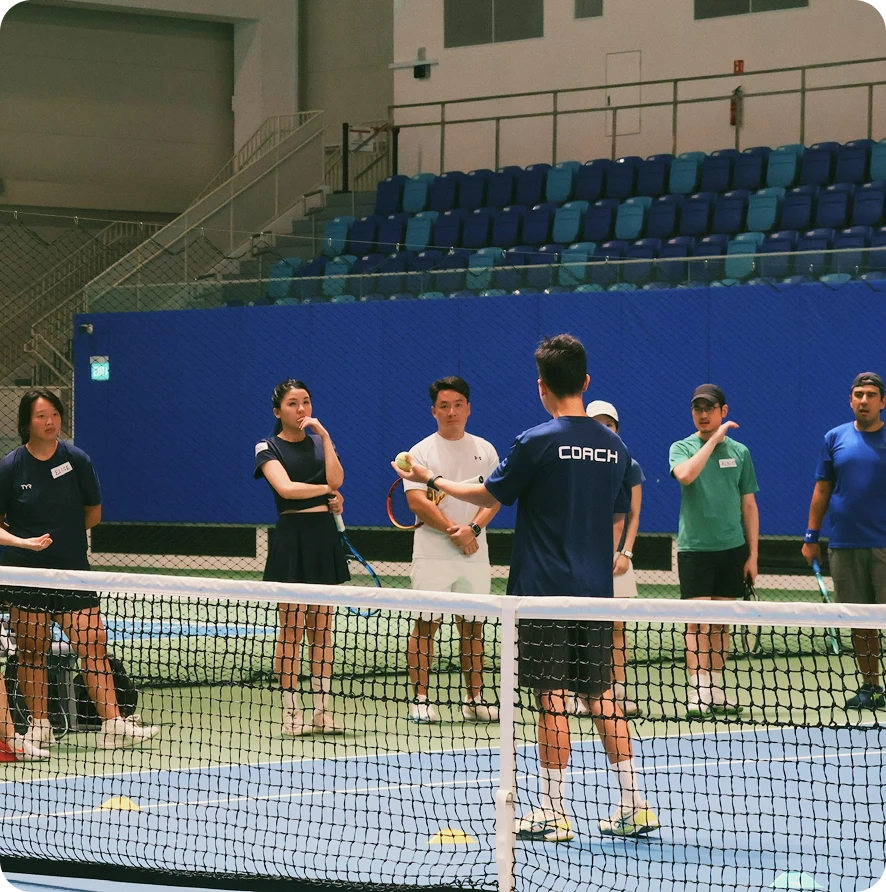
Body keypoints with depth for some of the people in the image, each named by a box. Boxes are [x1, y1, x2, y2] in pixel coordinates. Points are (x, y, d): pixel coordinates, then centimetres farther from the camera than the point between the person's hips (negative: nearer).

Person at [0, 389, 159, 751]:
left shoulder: (77, 460, 0)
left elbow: (93, 513, 9)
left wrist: (59, 533, 3)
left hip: (73, 569, 1)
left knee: (93, 643, -7)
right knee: (32, 651, 3)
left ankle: (112, 724, -9)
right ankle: (39, 728, 14)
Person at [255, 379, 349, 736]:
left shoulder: (320, 443, 13)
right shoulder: (268, 448, -1)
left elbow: (335, 479, -6)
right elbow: (286, 487, -17)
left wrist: (324, 435, -8)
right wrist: (326, 490, -8)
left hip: (325, 536, 4)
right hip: (291, 536, -4)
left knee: (321, 629, 5)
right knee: (292, 629, -4)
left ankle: (322, 710, 8)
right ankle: (291, 712, 0)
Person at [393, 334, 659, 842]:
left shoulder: (537, 442, -11)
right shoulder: (614, 448, 6)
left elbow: (491, 496, 1)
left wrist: (433, 480, 16)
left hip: (544, 591, -5)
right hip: (596, 592, 5)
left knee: (553, 699, -2)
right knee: (602, 696, 11)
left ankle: (553, 813, 2)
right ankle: (634, 806, 11)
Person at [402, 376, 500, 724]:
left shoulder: (484, 450, 10)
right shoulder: (421, 452, 0)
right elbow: (417, 502, -10)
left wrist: (473, 528, -14)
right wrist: (453, 531, -16)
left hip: (474, 553, 3)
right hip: (433, 554, -3)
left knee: (473, 626, 6)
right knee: (426, 625, -4)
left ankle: (474, 699, 11)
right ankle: (419, 699, -2)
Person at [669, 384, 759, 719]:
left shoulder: (739, 451, 7)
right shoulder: (682, 448, 0)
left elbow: (749, 506, 9)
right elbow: (685, 475, -25)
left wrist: (753, 554, 5)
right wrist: (714, 439, -21)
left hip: (732, 549, 3)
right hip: (694, 549, -3)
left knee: (721, 624, 8)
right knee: (698, 624, -7)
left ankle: (716, 691, 14)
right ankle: (698, 694, -8)